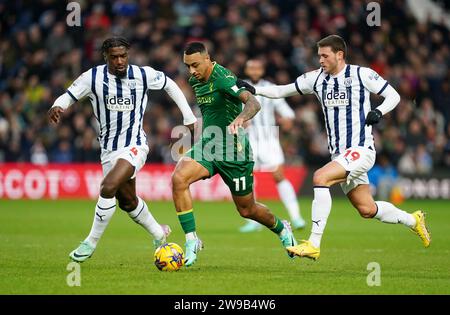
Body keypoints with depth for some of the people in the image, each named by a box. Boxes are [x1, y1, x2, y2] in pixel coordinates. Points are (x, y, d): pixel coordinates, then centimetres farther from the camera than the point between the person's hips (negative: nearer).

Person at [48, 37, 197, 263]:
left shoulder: (143, 75, -9)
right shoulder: (93, 77, -9)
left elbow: (169, 85, 9)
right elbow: (68, 96, -3)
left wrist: (189, 117, 9)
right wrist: (56, 107, -27)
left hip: (134, 145, -4)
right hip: (109, 149, 4)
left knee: (108, 187, -25)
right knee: (128, 201, 16)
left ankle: (91, 242, -12)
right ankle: (158, 234, 42)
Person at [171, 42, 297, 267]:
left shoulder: (222, 78, -20)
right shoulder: (195, 81, 4)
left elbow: (253, 102, -34)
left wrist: (240, 119, -54)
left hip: (232, 149, -6)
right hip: (206, 146, 6)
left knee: (246, 210, 9)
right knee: (178, 178, -23)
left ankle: (282, 229, 41)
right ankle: (191, 240, -17)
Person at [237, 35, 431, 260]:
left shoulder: (361, 74, -5)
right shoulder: (316, 78, 9)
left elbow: (393, 96, 1)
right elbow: (281, 91, 11)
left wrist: (379, 111, -18)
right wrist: (253, 89, -4)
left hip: (360, 150, -6)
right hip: (339, 154, 6)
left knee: (320, 177, -27)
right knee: (367, 210, 9)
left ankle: (314, 245, -26)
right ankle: (413, 220, 36)